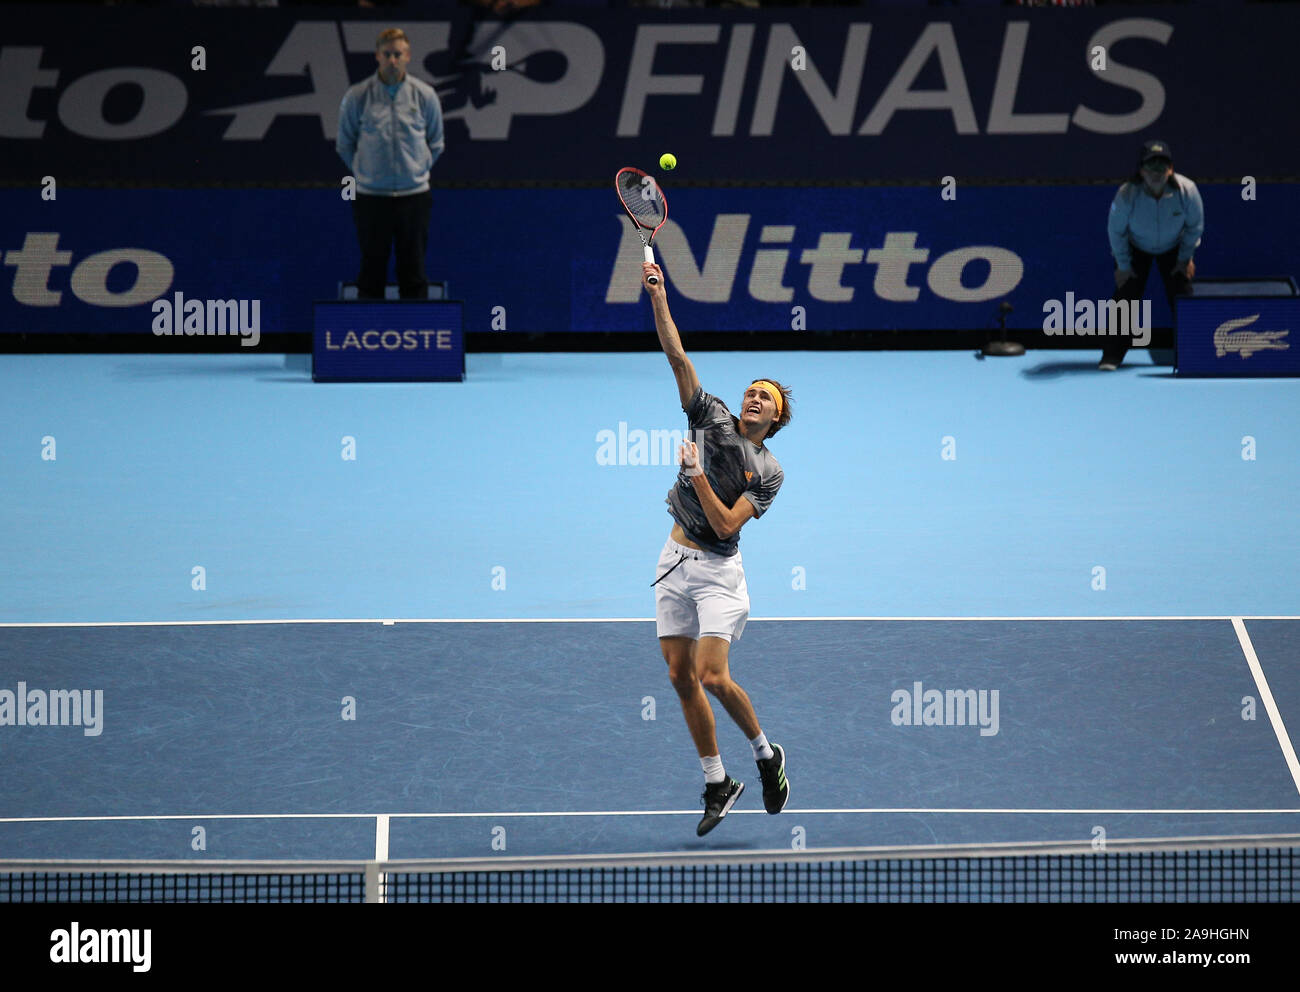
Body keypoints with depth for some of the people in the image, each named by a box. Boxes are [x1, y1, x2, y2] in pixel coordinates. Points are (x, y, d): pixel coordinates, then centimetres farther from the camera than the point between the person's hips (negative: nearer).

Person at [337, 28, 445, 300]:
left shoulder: (425, 95, 1)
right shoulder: (357, 96, -3)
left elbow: (435, 144, 13)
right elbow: (345, 145, 10)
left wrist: (419, 169, 7)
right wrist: (363, 171, 7)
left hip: (414, 196, 1)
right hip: (371, 198, -1)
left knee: (414, 273, 4)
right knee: (372, 271, 3)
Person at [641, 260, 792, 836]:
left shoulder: (769, 474, -5)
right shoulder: (713, 421, 3)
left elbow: (726, 524, -15)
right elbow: (678, 358, -3)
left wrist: (699, 478, -25)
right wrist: (658, 296, -12)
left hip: (717, 568, -4)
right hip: (676, 561, 4)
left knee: (712, 675, -16)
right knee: (681, 677, 4)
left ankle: (766, 754, 8)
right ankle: (717, 784, 14)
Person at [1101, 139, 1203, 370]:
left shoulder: (1186, 190, -31)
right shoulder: (1126, 195, -33)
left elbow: (1195, 225, -11)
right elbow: (1115, 231, -15)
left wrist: (1185, 258, -4)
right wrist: (1123, 265, -8)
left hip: (1173, 249, 1)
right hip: (1135, 248, -1)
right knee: (1125, 297, -10)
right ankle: (1112, 357, -2)